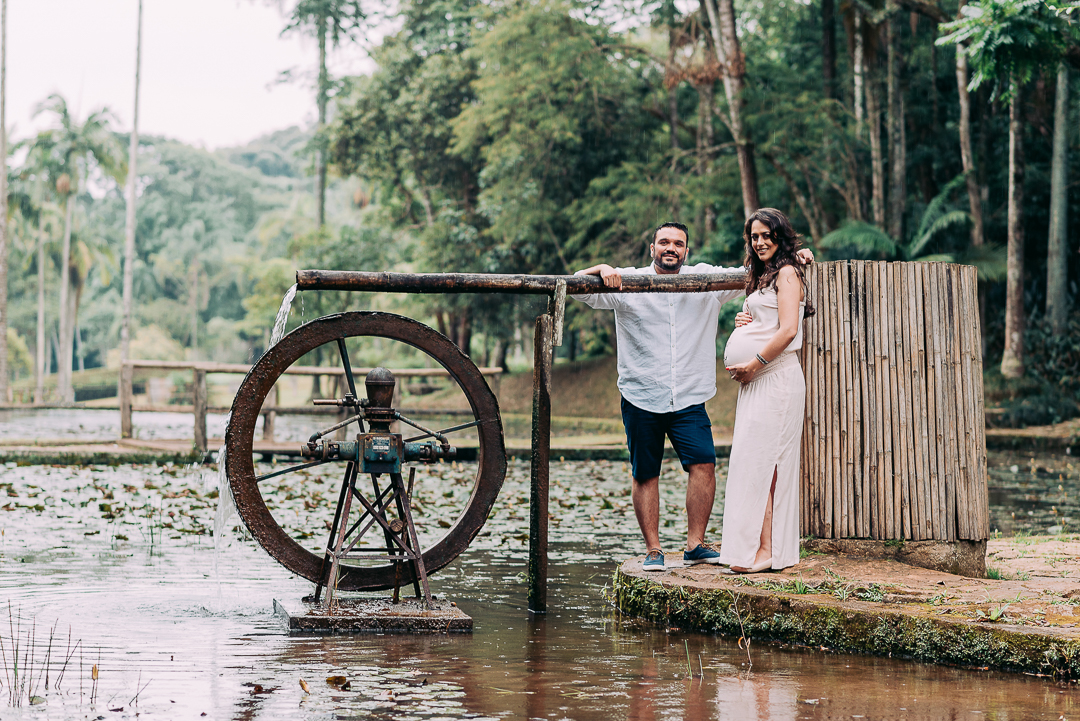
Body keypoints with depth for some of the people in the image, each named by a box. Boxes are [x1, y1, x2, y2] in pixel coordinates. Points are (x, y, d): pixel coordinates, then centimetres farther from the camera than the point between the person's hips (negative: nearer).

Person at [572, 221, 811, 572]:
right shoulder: (629, 283, 2)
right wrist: (601, 270, -22)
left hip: (689, 398, 1)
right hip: (641, 397, -1)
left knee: (704, 464, -12)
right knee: (645, 475, 2)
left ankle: (695, 545, -3)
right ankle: (653, 550, 11)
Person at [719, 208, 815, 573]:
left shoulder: (787, 273, -7)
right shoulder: (762, 276, 22)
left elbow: (788, 330, -17)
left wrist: (754, 364, -14)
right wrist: (743, 323, 9)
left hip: (776, 376, -10)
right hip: (758, 379, 10)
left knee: (757, 459, -13)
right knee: (758, 461, 6)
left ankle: (764, 548, -14)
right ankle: (768, 548, 8)